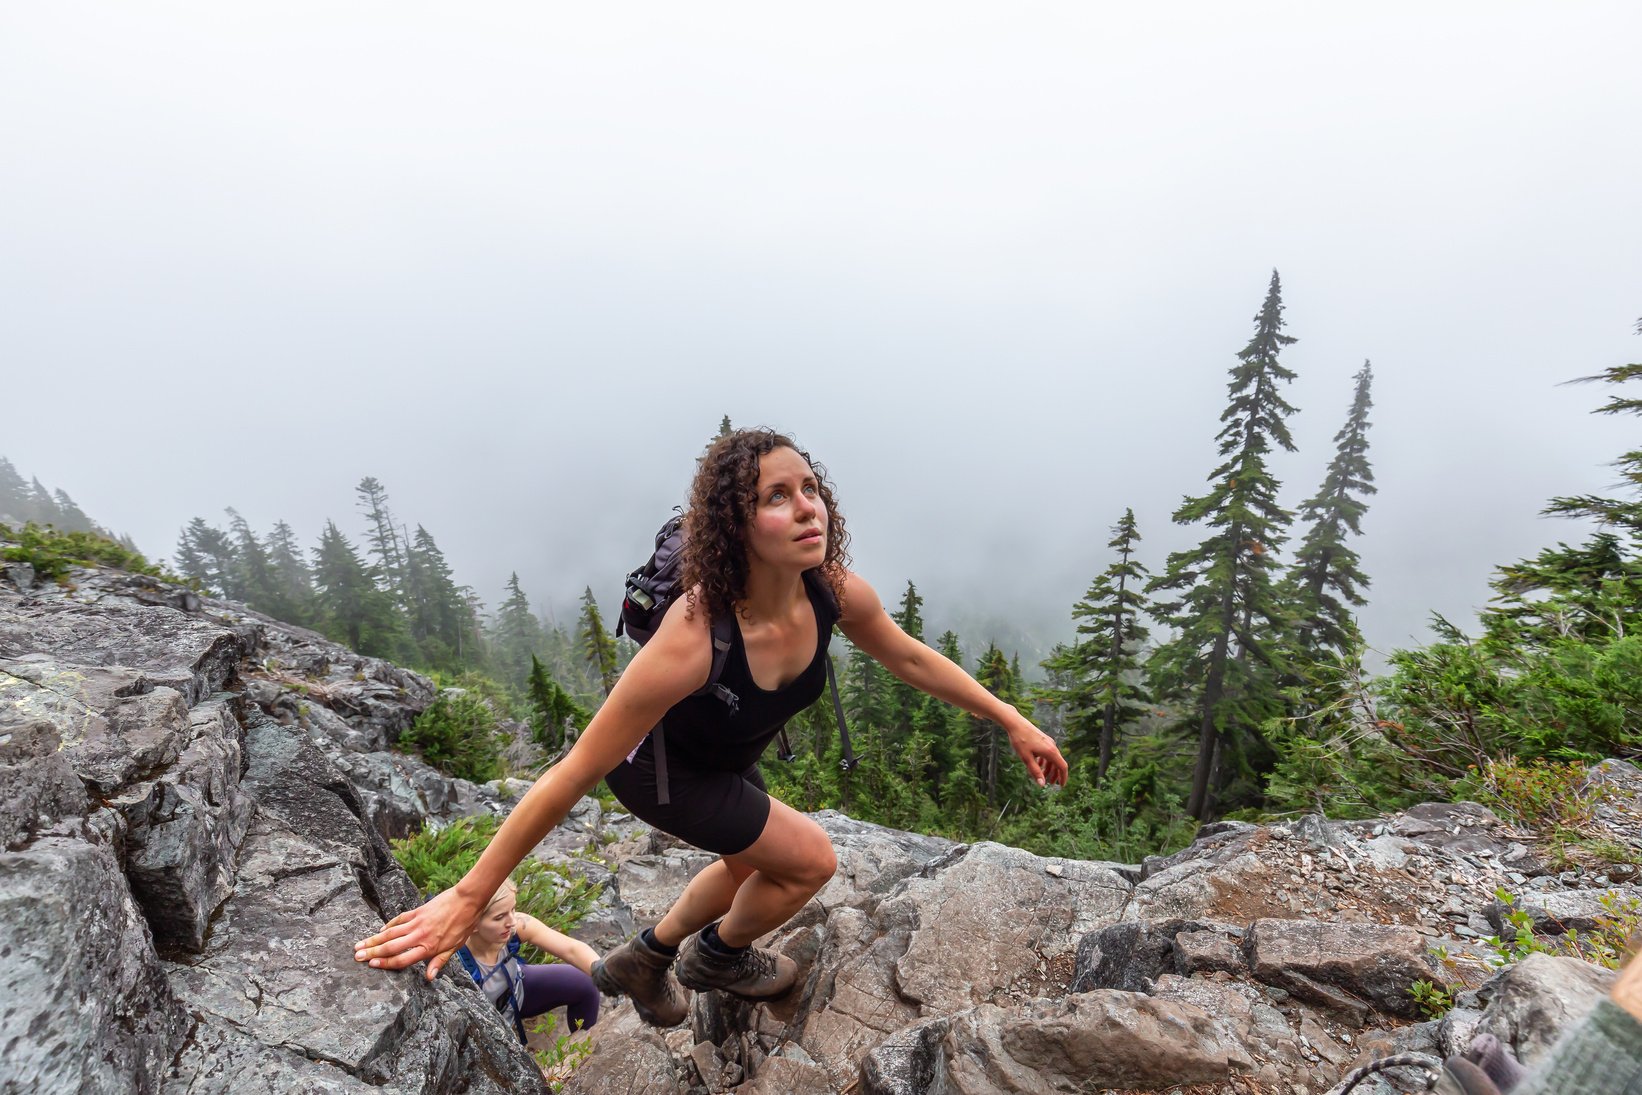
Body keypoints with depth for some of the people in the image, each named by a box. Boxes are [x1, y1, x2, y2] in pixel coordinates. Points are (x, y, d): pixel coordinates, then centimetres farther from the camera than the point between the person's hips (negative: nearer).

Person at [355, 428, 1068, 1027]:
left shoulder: (836, 594, -26)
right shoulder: (691, 642, -44)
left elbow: (910, 658, -6)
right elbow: (574, 774, -35)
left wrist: (1012, 721, 1)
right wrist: (466, 898, -26)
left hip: (728, 754, 7)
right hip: (657, 767, -7)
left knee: (750, 870, 28)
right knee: (810, 860, -1)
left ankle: (642, 961, 54)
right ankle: (716, 958, 32)